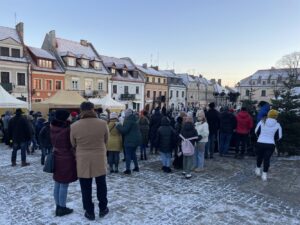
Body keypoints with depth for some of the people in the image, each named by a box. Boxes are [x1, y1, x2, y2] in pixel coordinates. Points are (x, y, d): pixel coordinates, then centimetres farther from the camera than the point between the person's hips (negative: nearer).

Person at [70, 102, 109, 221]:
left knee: (86, 188, 14)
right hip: (100, 160, 1)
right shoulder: (103, 123, -13)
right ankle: (103, 209, 32)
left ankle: (89, 212, 26)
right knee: (101, 185, 19)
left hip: (82, 161, 0)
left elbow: (73, 144, 2)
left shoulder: (74, 126, -13)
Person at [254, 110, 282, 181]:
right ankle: (264, 174, 9)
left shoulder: (262, 122, -6)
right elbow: (279, 137, 3)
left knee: (259, 156, 21)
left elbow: (256, 131, 4)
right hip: (271, 144, 0)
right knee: (267, 158, 9)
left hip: (260, 143, 0)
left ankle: (258, 170, 32)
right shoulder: (277, 125, -5)